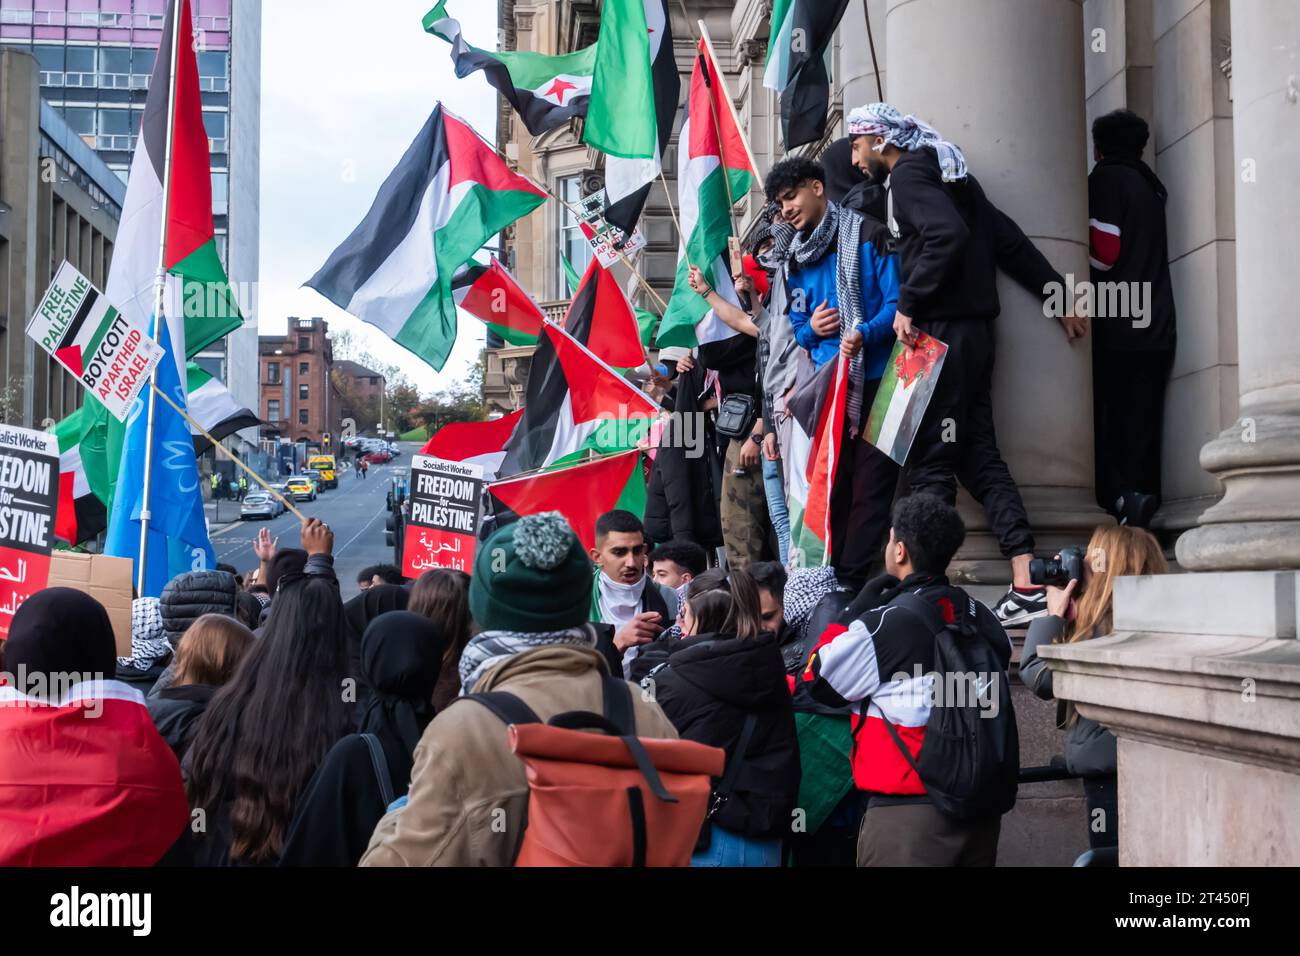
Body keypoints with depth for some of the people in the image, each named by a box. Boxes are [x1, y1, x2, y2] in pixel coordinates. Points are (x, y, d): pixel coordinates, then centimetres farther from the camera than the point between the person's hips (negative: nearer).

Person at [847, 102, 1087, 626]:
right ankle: (1028, 586, 2)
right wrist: (1058, 293, 20)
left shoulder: (908, 173, -6)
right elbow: (1006, 237, 19)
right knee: (980, 459, 6)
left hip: (940, 329, -9)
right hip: (972, 328, 9)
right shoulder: (948, 170, 21)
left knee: (928, 465, -8)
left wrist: (908, 302, -16)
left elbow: (948, 235, -22)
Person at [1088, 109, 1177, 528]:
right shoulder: (1151, 186, 18)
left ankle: (1119, 496, -17)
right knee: (1140, 426, 6)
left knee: (1104, 420, -2)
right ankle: (1141, 495, 1)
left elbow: (1105, 251, -12)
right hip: (1157, 328, 6)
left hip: (1115, 327, -6)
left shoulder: (1106, 179, -4)